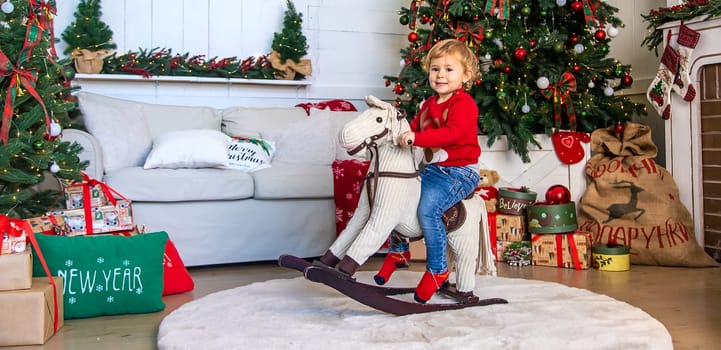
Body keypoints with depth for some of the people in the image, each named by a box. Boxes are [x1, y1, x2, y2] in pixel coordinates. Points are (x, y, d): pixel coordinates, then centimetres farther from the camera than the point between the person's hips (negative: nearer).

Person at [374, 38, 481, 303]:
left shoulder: (464, 104, -14)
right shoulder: (429, 104, 15)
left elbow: (452, 133, -30)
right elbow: (415, 126, 23)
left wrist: (416, 138, -39)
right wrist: (400, 134, 2)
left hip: (460, 172, -9)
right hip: (434, 169, 9)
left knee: (427, 208, -27)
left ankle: (437, 270, -10)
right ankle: (399, 250, 22)